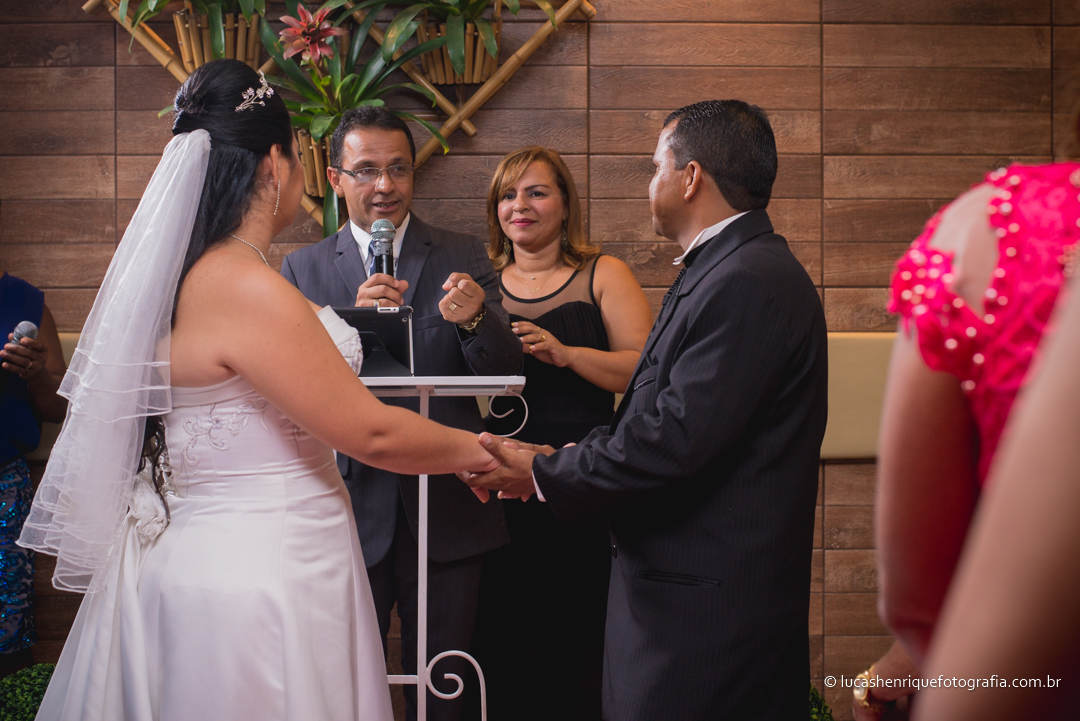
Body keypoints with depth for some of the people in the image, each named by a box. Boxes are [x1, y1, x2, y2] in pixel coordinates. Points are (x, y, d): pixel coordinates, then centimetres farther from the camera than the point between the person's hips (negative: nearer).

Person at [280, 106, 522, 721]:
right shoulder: (304, 269, 4)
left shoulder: (464, 258, 3)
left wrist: (473, 319, -27)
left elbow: (507, 373, -6)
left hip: (446, 509, 0)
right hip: (350, 504, 0)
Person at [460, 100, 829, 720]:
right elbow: (663, 413, 15)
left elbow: (676, 439, -24)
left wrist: (544, 474, -13)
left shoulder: (747, 282, -19)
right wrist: (561, 459, 8)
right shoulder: (735, 268, 15)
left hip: (705, 600, -10)